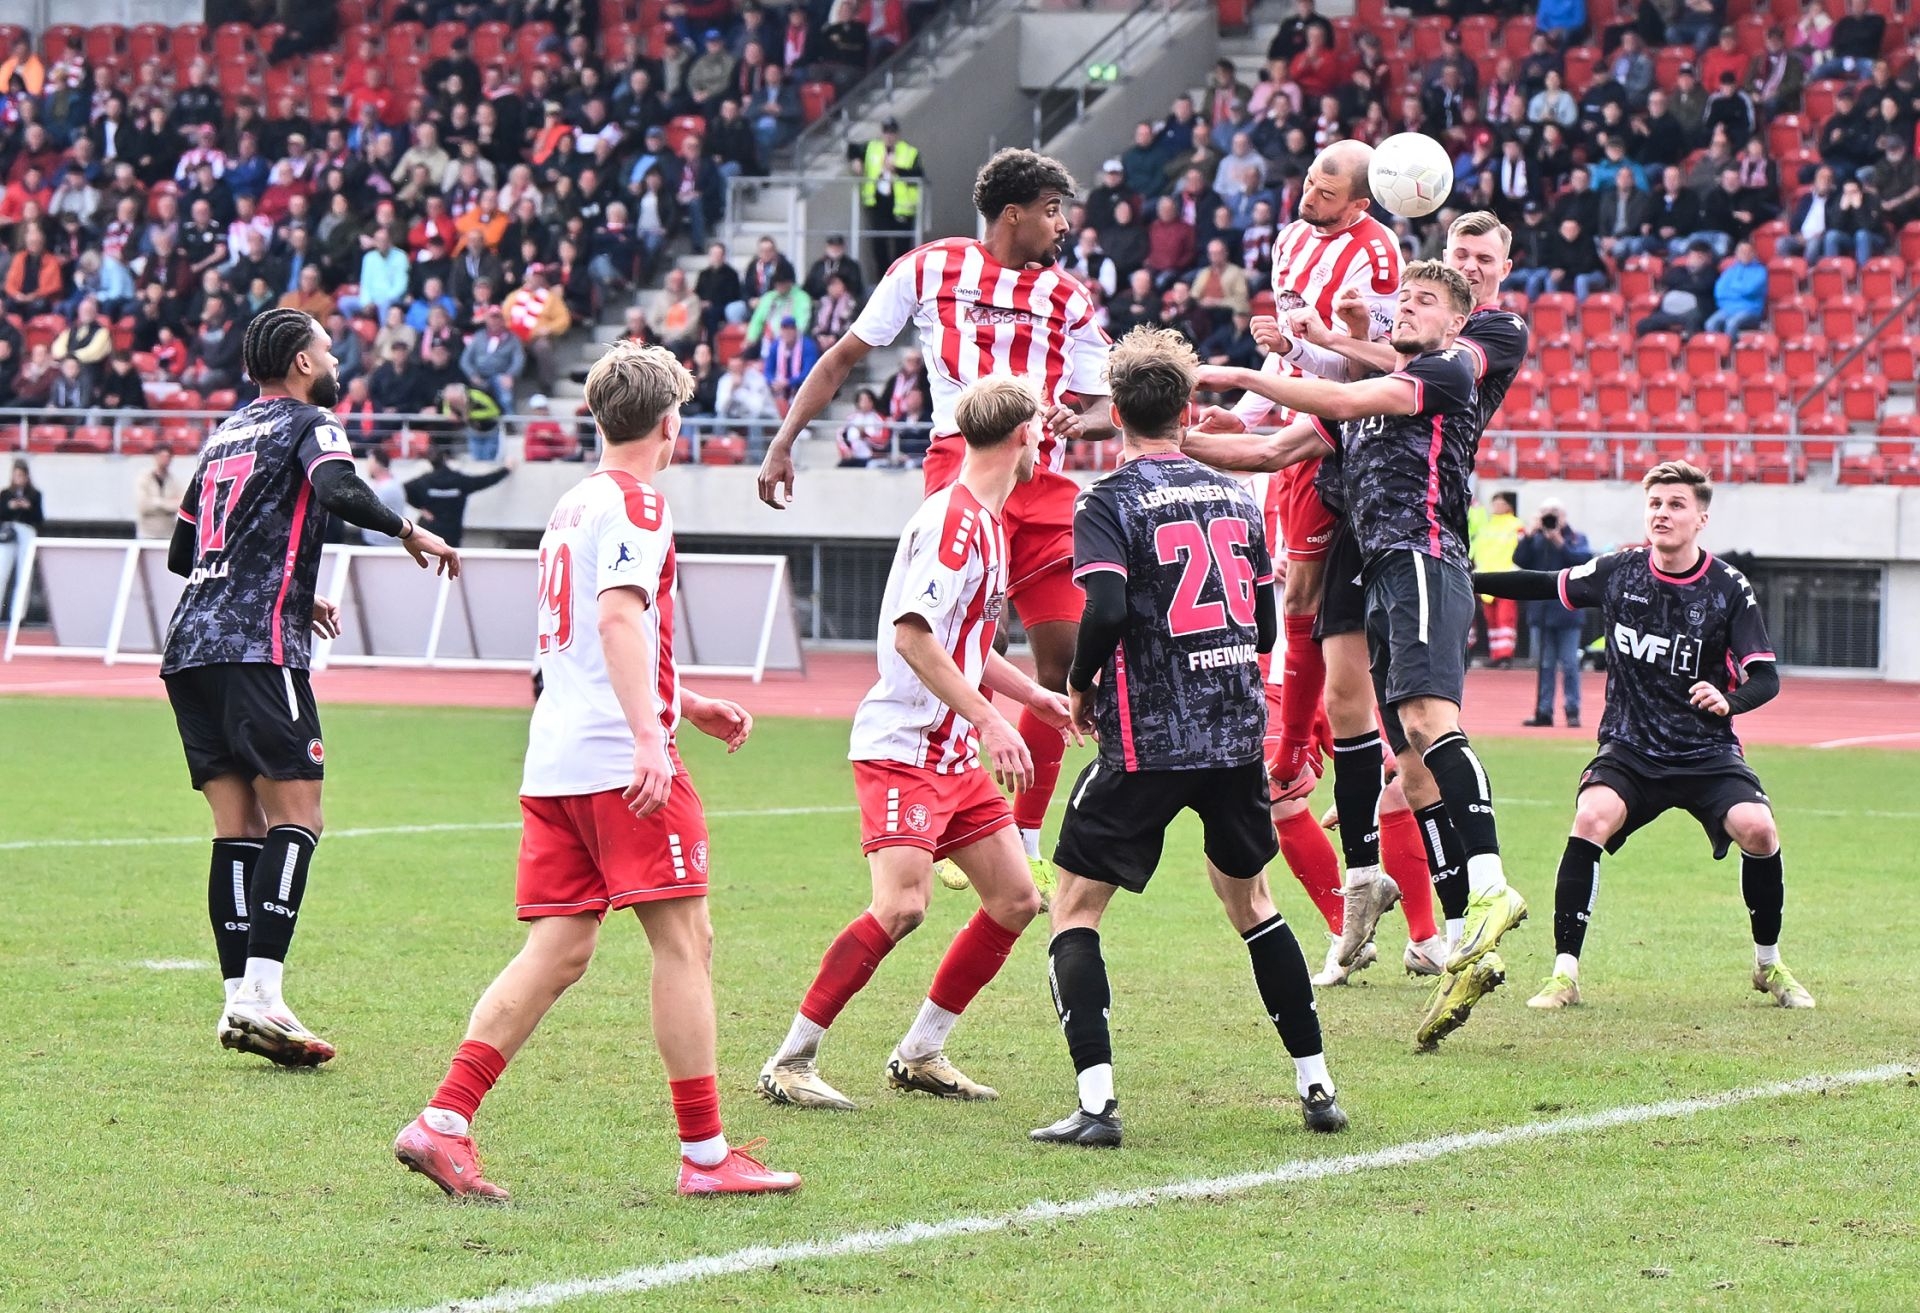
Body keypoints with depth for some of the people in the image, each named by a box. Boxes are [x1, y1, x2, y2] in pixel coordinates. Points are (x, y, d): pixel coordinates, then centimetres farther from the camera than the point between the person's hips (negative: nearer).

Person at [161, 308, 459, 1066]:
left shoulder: (226, 434, 24)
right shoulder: (306, 423, 2)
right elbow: (337, 490, -20)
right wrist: (409, 533, -7)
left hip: (191, 645, 8)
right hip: (258, 648, -8)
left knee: (237, 826, 6)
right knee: (295, 818, -9)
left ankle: (239, 997, 0)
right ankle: (261, 995, -21)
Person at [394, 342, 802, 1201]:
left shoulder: (573, 505, 21)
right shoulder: (635, 502, -6)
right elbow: (619, 616, -21)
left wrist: (690, 706, 38)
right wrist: (650, 735, -30)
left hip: (553, 762, 9)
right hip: (617, 757, -9)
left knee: (558, 952, 6)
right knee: (684, 941, -4)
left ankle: (442, 1123, -5)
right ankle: (705, 1155, -3)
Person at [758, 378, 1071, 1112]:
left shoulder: (986, 521, 16)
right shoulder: (952, 519, -16)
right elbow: (912, 634, -25)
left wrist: (1035, 696, 28)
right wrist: (989, 721, -26)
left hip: (958, 754, 10)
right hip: (903, 747, -10)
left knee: (1015, 900, 7)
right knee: (902, 906, -21)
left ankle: (919, 1054, 16)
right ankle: (789, 1064, -13)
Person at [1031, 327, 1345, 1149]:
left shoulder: (1111, 501, -7)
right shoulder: (1234, 497, 10)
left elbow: (1105, 612, -20)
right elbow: (1266, 625, 12)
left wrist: (1081, 688, -3)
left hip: (1147, 741, -5)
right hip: (1239, 733, 5)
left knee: (1073, 910, 3)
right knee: (1251, 902, 22)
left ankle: (1096, 1102, -11)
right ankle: (1316, 1087, 20)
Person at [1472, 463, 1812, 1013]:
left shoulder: (1729, 589, -8)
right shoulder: (1618, 572, -1)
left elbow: (1767, 678, -9)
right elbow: (1546, 585, 15)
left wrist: (1729, 700, -30)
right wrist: (1464, 581, 13)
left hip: (1706, 753, -1)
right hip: (1629, 750, 1)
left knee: (1757, 828, -24)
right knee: (1591, 819, -28)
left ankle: (1769, 964, 3)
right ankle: (1564, 974, -21)